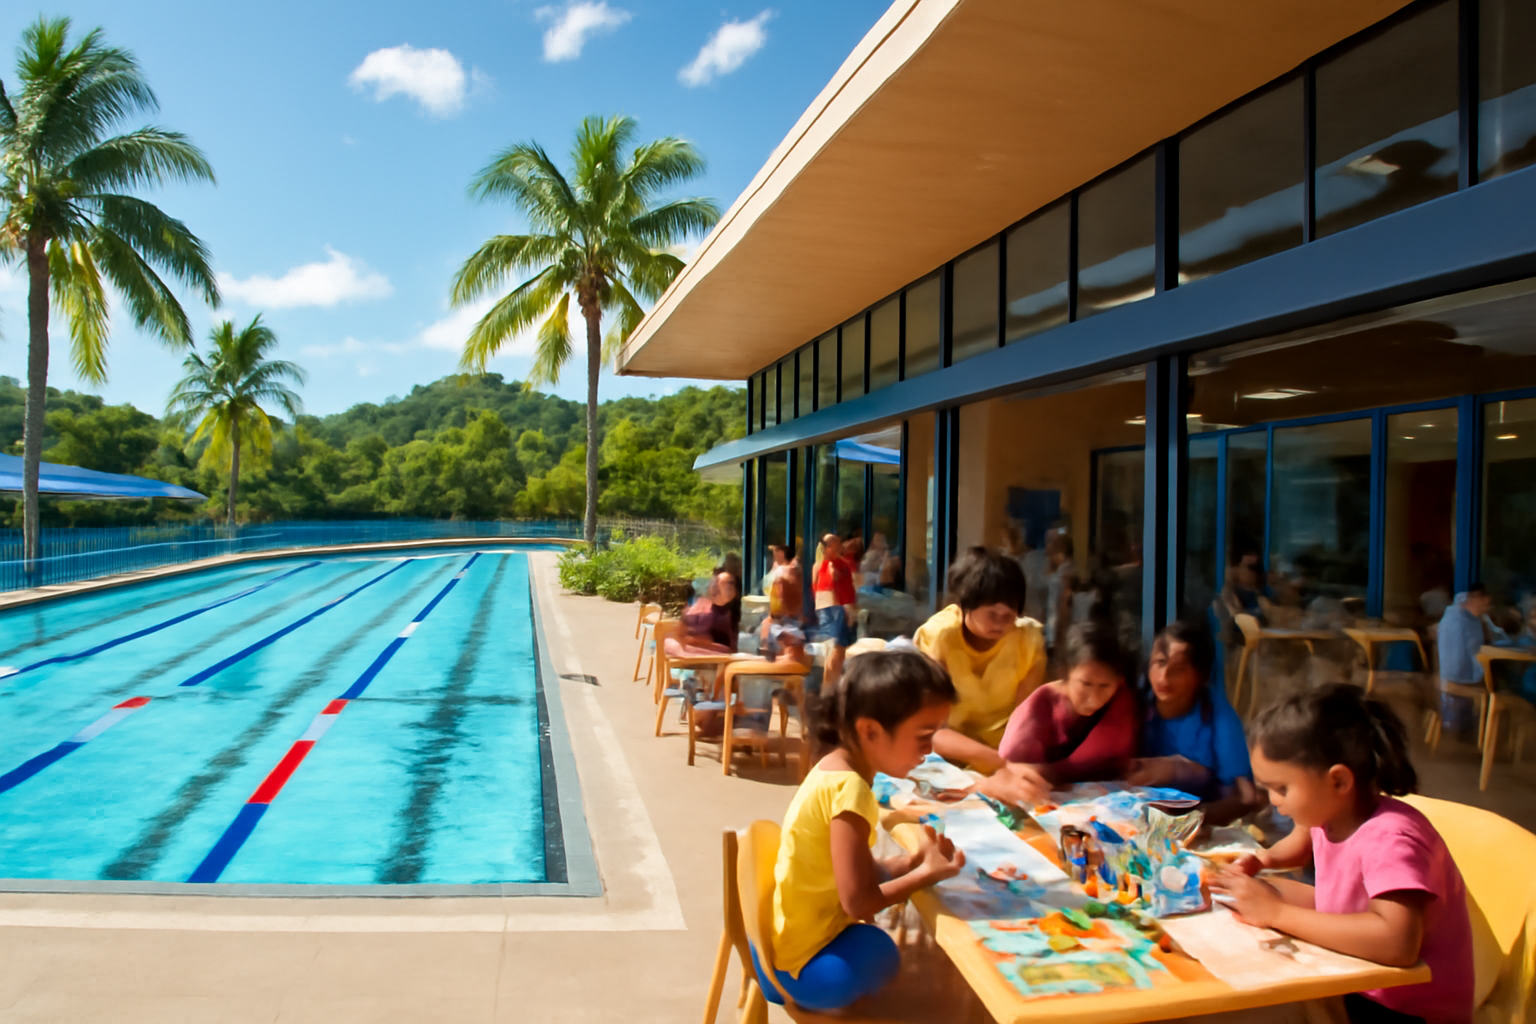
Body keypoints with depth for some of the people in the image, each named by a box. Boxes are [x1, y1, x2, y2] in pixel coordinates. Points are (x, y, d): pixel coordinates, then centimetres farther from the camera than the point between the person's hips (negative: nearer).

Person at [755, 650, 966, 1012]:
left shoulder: (834, 770, 3)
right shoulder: (849, 789, -26)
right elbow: (858, 902, -25)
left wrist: (912, 860, -3)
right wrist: (926, 874, -12)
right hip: (803, 962, -9)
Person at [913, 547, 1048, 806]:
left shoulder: (1029, 639, -13)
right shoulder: (936, 637, -20)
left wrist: (1008, 773, -35)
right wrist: (1000, 761, -40)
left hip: (1009, 751, 2)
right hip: (951, 758, -1)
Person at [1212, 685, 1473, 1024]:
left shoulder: (1389, 839, -27)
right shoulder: (1330, 814, -4)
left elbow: (1397, 942, -43)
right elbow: (1303, 842, 22)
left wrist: (1276, 913, -36)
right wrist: (1262, 860, 2)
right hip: (1355, 985, 8)